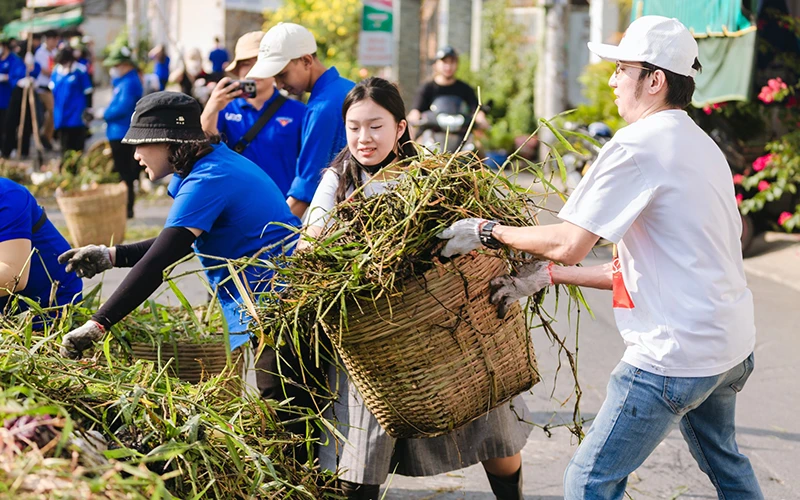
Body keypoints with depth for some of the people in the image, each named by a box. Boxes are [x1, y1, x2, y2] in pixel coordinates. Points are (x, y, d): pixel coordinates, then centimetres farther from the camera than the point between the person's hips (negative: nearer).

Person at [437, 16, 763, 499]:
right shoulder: (701, 145, 14)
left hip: (677, 352, -10)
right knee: (722, 460, 30)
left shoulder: (637, 146, -16)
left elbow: (570, 244, -19)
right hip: (733, 345, 10)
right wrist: (548, 275, 14)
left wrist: (489, 232, -4)